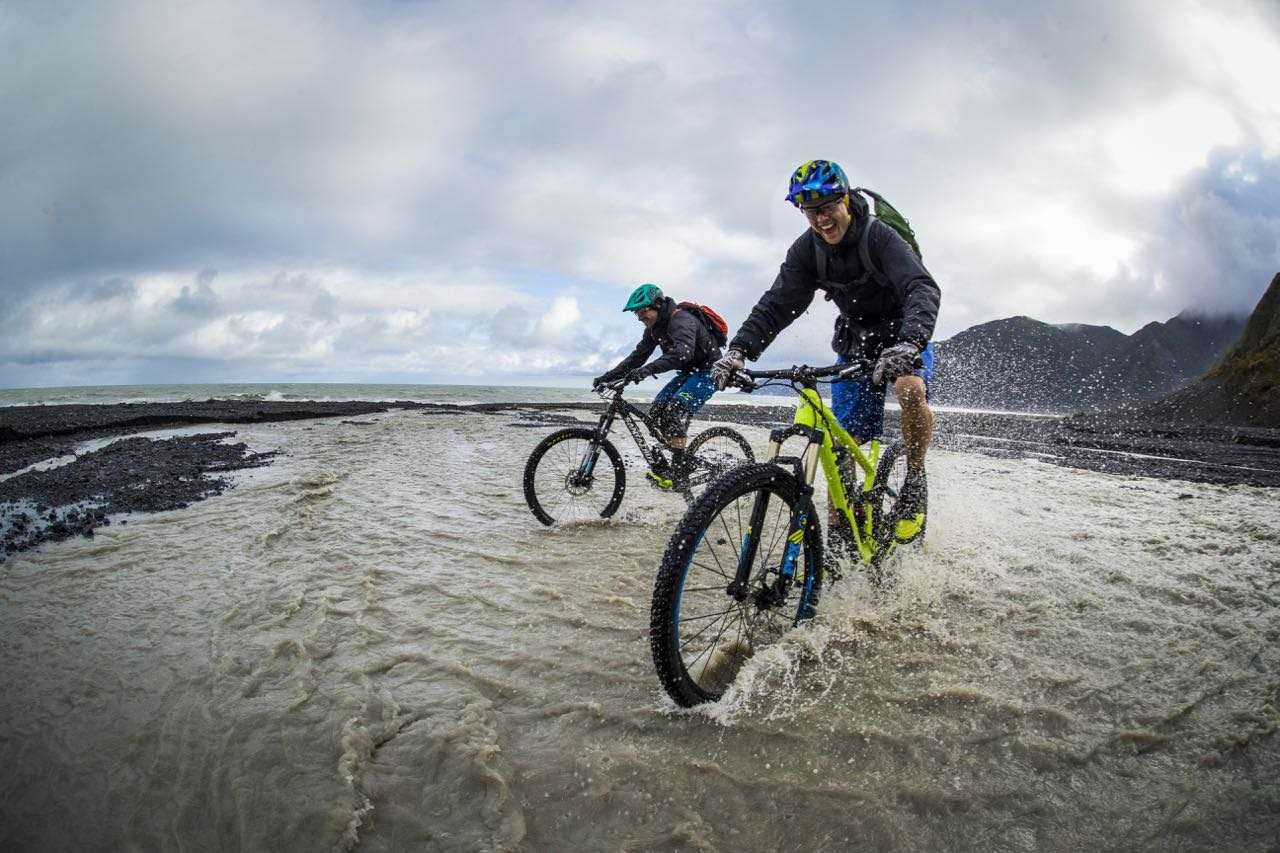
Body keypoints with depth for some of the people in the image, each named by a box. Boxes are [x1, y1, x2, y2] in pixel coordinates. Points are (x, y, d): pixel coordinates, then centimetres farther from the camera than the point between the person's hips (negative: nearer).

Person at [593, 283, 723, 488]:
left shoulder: (681, 319, -25)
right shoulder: (654, 328, 4)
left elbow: (683, 352, -43)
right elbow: (637, 356, 7)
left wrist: (648, 370, -53)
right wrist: (608, 376, -3)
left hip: (708, 370, -9)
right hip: (688, 372, 9)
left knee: (676, 408, -25)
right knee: (657, 409, -3)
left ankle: (677, 471, -22)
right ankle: (667, 458, 9)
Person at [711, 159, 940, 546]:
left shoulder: (879, 236, -25)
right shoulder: (807, 250, -12)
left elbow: (923, 289, -38)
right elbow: (776, 304, -18)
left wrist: (910, 343, -58)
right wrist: (739, 350, -35)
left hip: (903, 335, -4)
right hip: (854, 339, 4)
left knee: (910, 389, -37)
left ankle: (915, 480, -11)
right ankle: (838, 536, 7)